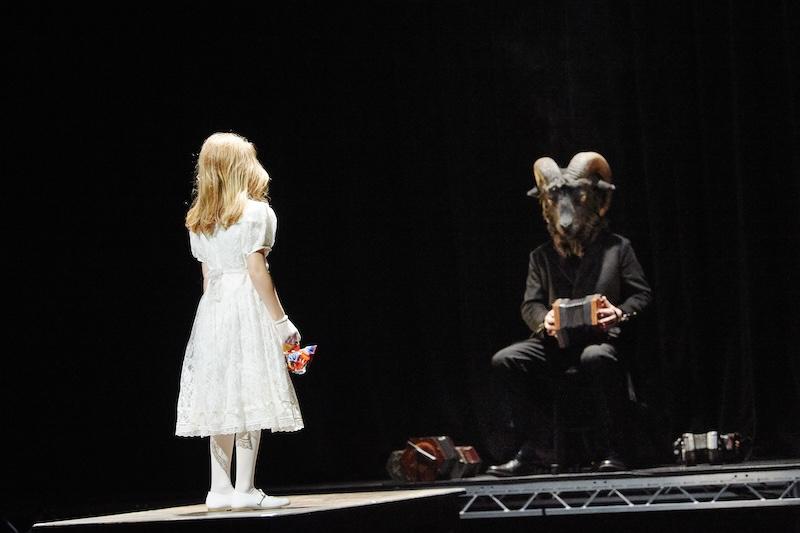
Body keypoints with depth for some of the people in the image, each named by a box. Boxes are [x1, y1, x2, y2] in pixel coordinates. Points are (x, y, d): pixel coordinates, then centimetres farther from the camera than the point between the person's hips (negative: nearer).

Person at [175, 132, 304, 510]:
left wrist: (216, 308, 17)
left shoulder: (198, 220, 13)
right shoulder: (255, 211, -6)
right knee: (250, 398, -4)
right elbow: (256, 269, -12)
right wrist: (281, 321, -10)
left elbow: (207, 275, 13)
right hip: (247, 308, -6)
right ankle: (244, 489, -6)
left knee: (222, 401, 8)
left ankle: (220, 489, 8)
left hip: (211, 309, 6)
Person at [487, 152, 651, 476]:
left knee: (597, 359, -40)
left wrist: (621, 313, -14)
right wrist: (544, 320, -13)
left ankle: (611, 451, -27)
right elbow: (530, 304, 11)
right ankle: (536, 450, -18)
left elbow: (641, 294, 8)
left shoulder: (617, 248, 10)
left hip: (601, 337, -4)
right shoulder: (541, 257, 17)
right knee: (505, 361, -21)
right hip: (555, 340, 4)